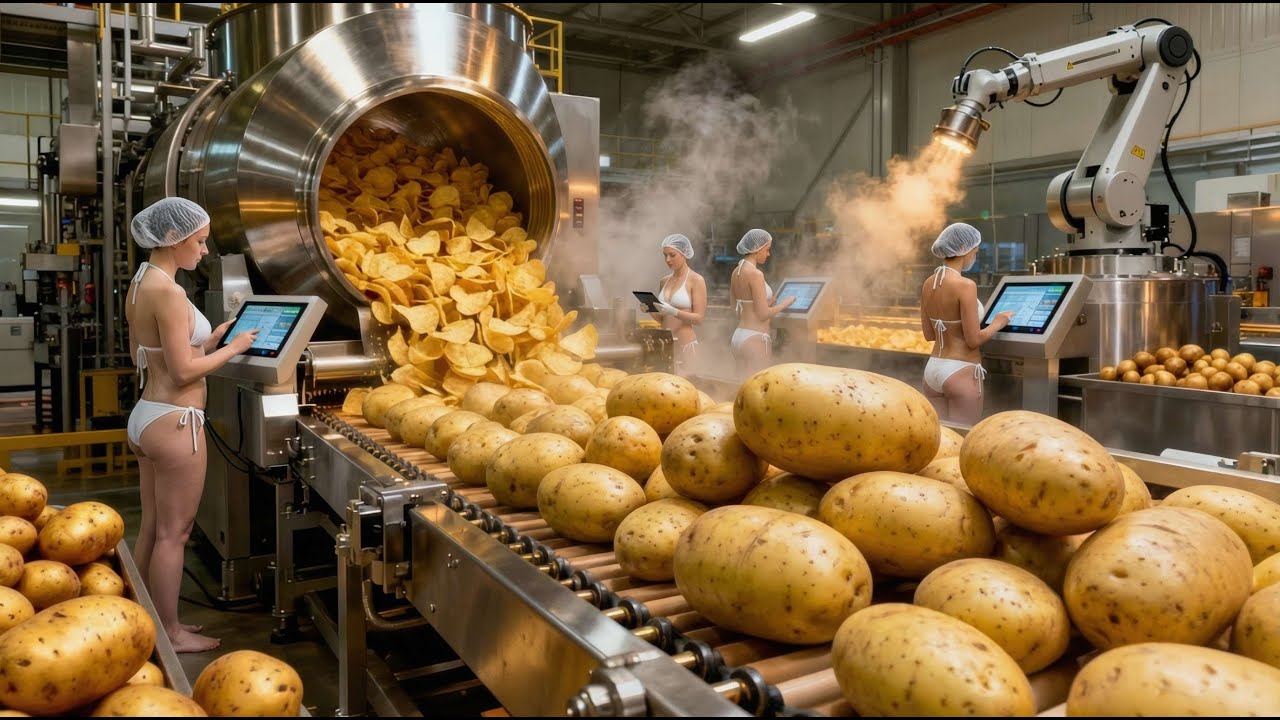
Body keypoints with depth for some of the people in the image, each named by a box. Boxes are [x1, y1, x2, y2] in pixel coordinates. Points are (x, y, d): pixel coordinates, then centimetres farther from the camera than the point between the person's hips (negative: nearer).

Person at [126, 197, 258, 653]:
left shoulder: (140, 285, 10)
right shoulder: (168, 291, -19)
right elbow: (184, 370, -20)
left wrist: (210, 340, 12)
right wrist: (233, 348, -7)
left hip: (147, 415, 10)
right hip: (173, 421, -10)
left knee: (151, 528, 17)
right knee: (173, 533, 3)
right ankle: (170, 634, 15)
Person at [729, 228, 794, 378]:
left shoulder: (737, 272, 9)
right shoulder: (755, 274, -16)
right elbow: (763, 314, -16)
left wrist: (767, 303, 18)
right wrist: (784, 304, 0)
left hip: (739, 334, 8)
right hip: (755, 339, -8)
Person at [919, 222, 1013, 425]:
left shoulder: (928, 284, 5)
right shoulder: (965, 285, -18)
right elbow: (973, 340, -16)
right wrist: (997, 323, 1)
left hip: (933, 369, 7)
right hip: (961, 373, -7)